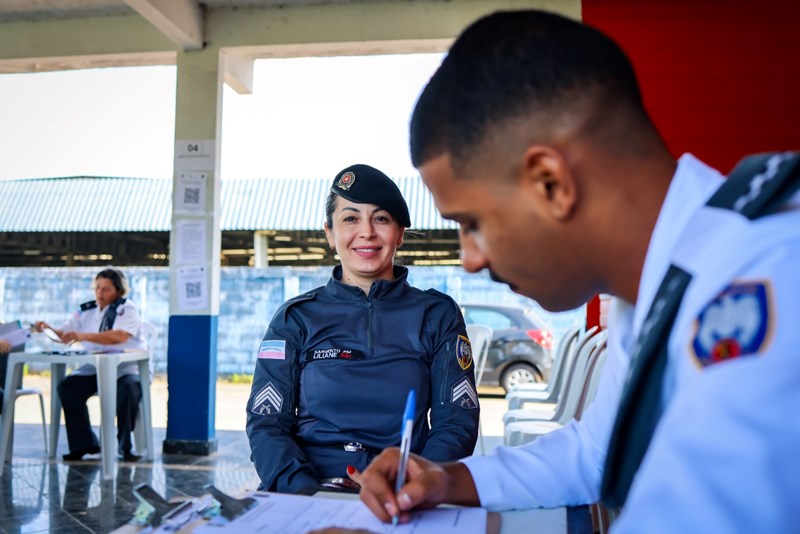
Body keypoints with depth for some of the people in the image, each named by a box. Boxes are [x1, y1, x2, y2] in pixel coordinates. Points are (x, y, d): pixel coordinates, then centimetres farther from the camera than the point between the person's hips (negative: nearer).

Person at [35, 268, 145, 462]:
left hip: (127, 367, -5)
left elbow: (120, 336, -27)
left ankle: (125, 446, -16)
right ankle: (84, 444, -5)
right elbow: (63, 334, 8)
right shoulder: (86, 310, 9)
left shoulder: (127, 308, -9)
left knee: (128, 388, -36)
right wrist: (49, 329, -15)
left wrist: (84, 336, -35)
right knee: (67, 387, -17)